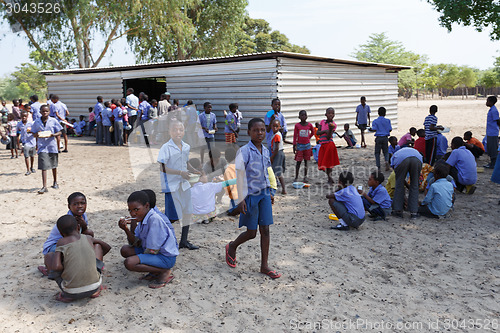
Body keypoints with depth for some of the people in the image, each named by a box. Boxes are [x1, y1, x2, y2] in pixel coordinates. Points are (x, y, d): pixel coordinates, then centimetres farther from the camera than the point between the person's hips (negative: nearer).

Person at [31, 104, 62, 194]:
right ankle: (44, 186, -11)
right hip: (42, 147, 0)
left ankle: (55, 182, 34)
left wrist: (52, 135, -18)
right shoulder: (36, 122, 3)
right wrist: (37, 134, -13)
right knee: (43, 167, -9)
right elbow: (34, 134, 10)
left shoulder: (53, 121, 0)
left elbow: (59, 133, 2)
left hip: (52, 146, 0)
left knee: (53, 166, 15)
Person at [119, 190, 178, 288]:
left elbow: (152, 250, -22)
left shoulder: (154, 219, -25)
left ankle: (165, 271, -9)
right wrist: (126, 229, -9)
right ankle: (155, 271, 6)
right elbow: (135, 243, 6)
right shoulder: (142, 218, 5)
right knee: (125, 250, 8)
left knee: (129, 263, -22)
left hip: (166, 257, -10)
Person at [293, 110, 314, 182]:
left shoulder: (309, 125, -2)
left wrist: (308, 138, 8)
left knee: (306, 161, 8)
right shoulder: (297, 125, -7)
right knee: (298, 161, -1)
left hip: (307, 145, 2)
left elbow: (312, 132, 18)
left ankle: (305, 177, 14)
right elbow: (295, 136, -3)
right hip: (300, 145, -2)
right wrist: (294, 146, -4)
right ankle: (296, 177, 6)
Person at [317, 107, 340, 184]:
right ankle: (329, 178, 19)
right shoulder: (322, 122, 9)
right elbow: (317, 132, 2)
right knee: (323, 163, 5)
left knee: (328, 163, -6)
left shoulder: (333, 125, -5)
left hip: (329, 144, -5)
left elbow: (328, 137, -14)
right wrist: (325, 131, -12)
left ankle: (330, 178, 4)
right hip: (322, 145, 5)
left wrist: (330, 129, -29)